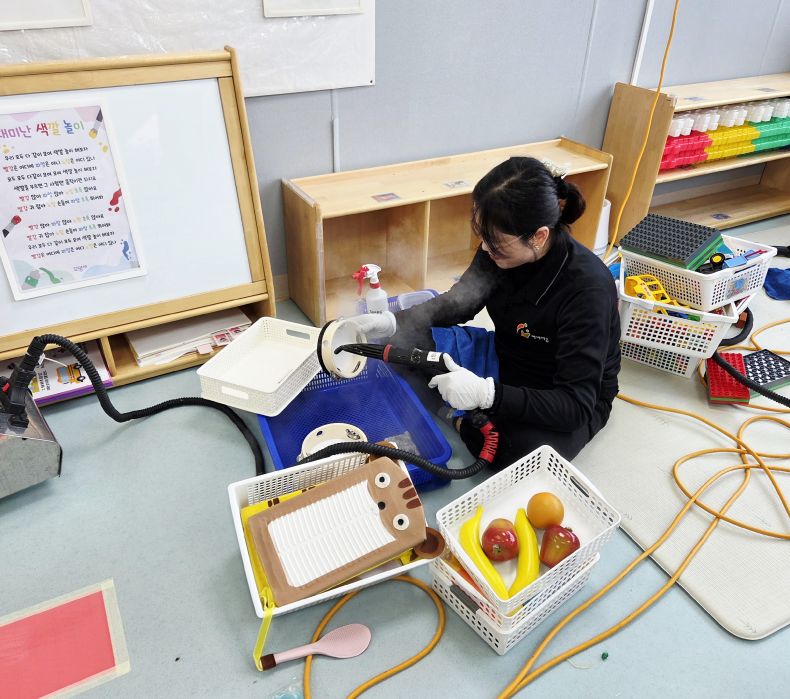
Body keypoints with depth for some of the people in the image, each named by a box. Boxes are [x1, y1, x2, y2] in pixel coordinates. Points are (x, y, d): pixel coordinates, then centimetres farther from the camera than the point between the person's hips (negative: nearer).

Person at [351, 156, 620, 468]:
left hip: (573, 403, -4)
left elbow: (576, 405, -31)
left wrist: (487, 393, -43)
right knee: (406, 343, -7)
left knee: (526, 459, -35)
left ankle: (466, 422, -5)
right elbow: (460, 301, -1)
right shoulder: (501, 245, -17)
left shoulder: (588, 288, -33)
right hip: (506, 362, 5)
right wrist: (392, 322, -17)